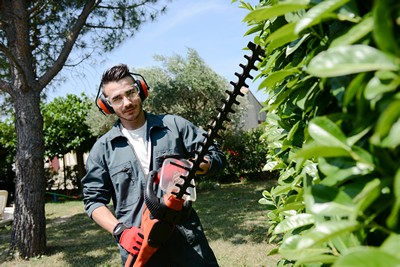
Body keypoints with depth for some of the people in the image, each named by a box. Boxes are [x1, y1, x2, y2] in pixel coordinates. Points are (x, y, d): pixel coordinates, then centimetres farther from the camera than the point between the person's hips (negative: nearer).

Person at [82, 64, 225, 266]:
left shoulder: (174, 125, 3)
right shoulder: (102, 149, 4)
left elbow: (215, 155, 4)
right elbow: (94, 200, 5)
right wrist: (120, 231, -11)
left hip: (185, 235, 0)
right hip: (138, 244, 0)